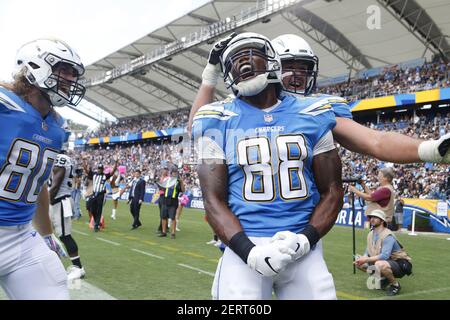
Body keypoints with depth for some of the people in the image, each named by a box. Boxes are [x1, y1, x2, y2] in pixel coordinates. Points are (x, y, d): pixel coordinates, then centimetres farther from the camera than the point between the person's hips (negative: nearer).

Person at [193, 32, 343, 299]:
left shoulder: (312, 116, 5)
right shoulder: (218, 122, 1)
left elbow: (332, 191, 6)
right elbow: (214, 200, -2)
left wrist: (306, 238, -11)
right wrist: (249, 252, -17)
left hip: (303, 248, 2)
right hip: (245, 246, -1)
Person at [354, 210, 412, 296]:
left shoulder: (388, 236, -22)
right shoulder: (370, 234, 5)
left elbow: (384, 256, -33)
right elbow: (367, 253, 10)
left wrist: (366, 259, -30)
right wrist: (361, 259, -13)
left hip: (400, 264, -9)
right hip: (386, 262, 9)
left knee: (380, 264, -39)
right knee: (359, 264, 1)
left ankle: (395, 284, -11)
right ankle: (384, 279, 14)